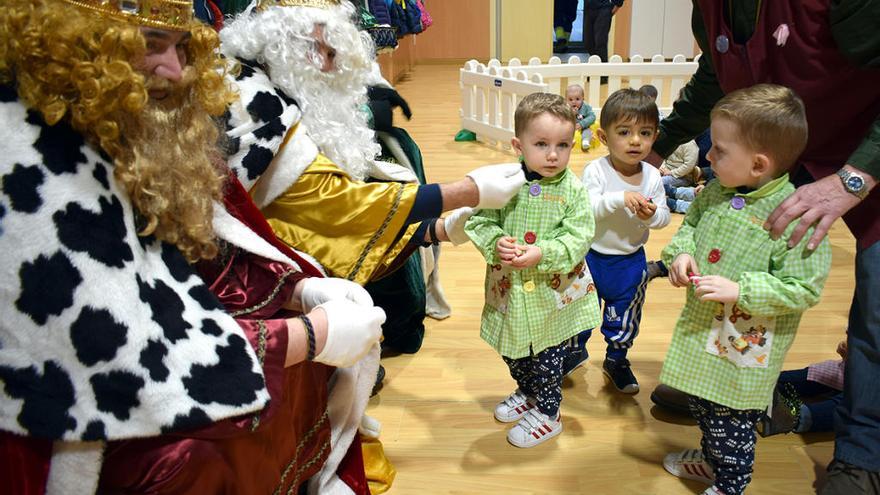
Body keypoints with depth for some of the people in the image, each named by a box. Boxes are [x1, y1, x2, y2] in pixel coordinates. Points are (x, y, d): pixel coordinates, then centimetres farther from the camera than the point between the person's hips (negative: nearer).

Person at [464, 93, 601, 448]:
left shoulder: (572, 189, -14)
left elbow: (578, 238, -17)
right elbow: (479, 221, -6)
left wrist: (542, 253, -30)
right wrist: (495, 242, -25)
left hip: (554, 293, -3)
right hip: (510, 290, 3)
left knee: (548, 357, 12)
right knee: (512, 351, 23)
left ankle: (548, 413, 34)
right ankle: (527, 392, 50)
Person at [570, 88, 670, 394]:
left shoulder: (652, 176, -6)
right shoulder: (596, 171, -18)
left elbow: (664, 217, -4)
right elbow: (586, 210, -27)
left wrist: (652, 214, -26)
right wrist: (619, 199, -38)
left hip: (631, 261, 3)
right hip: (592, 256, -3)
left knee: (625, 318, 18)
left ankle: (616, 360, 42)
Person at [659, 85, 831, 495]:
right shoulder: (716, 192, -3)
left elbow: (804, 289, -23)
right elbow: (690, 224, 14)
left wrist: (739, 290, -29)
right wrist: (680, 252, -7)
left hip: (744, 347, -7)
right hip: (700, 330, 7)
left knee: (731, 420, 11)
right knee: (702, 406, 27)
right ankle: (711, 460, 53)